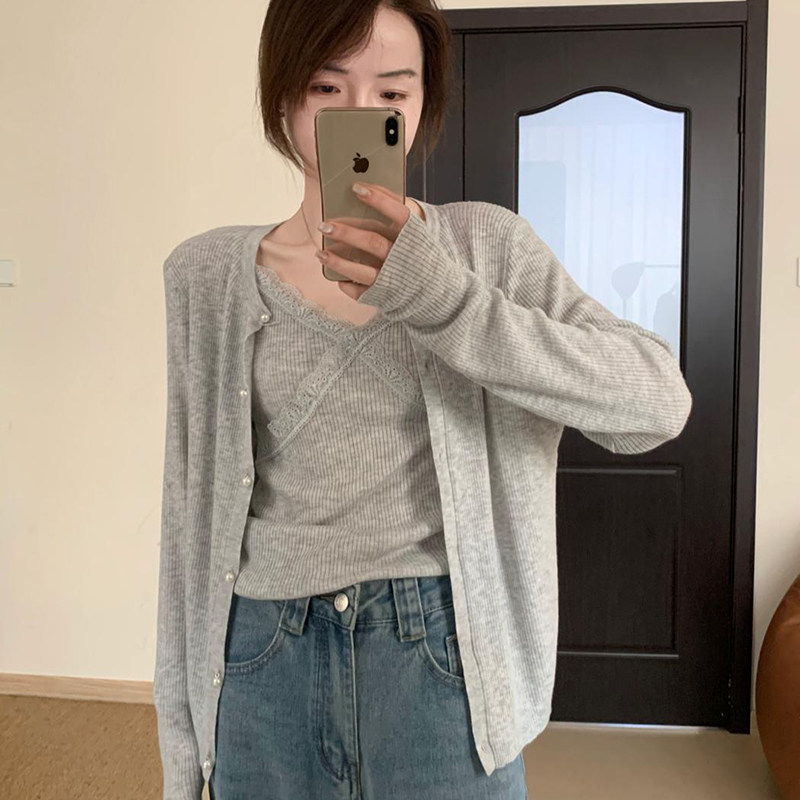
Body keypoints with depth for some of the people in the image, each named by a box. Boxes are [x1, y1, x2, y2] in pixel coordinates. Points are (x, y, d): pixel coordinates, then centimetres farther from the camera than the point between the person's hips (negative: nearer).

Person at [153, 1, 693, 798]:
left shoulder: (486, 245, -3)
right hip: (263, 666, 2)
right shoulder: (207, 274, 1)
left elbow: (658, 402, -15)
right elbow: (191, 519, 3)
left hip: (444, 663, -1)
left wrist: (442, 299, -26)